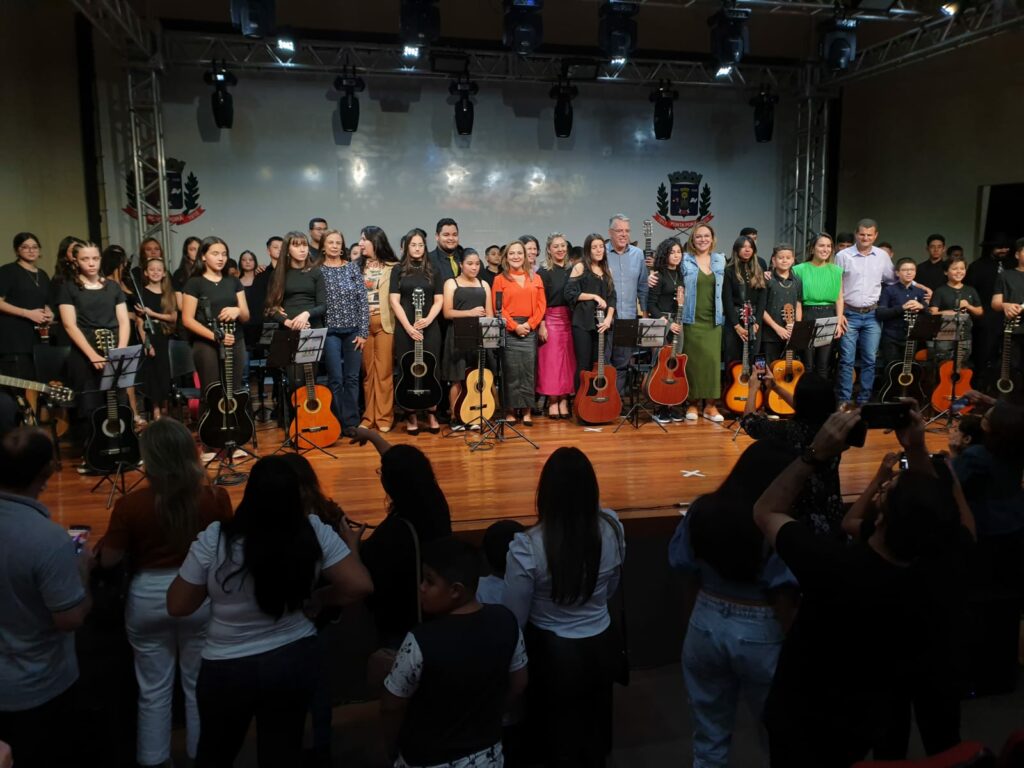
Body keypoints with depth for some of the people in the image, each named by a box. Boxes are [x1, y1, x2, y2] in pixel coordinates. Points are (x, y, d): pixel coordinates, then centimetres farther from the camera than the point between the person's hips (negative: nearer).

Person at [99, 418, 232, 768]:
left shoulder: (130, 505, -17)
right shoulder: (216, 497, -14)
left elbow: (108, 560, -5)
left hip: (148, 597, -1)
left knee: (153, 690, 17)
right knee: (199, 686, 18)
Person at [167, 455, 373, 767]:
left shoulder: (214, 540, -21)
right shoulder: (315, 533, -17)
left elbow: (177, 606, -9)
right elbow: (360, 586, -14)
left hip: (228, 670, -1)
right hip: (295, 661, 2)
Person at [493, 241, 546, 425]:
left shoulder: (535, 279, 13)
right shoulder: (500, 279, 5)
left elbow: (541, 305, 7)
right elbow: (498, 308, -2)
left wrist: (530, 324, -7)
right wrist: (515, 326, -11)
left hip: (530, 330, 2)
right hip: (508, 330, -2)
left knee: (528, 371, 1)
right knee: (510, 371, -3)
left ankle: (526, 411, 8)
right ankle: (510, 411, 4)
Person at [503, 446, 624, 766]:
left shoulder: (528, 546, -28)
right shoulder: (611, 527, -15)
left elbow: (514, 619, -15)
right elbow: (610, 590, 3)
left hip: (553, 652, -3)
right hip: (601, 645, 4)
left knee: (559, 736, 21)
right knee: (595, 728, 28)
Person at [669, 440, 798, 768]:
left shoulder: (701, 510, -6)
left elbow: (691, 578, 1)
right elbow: (782, 598, -16)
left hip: (706, 626, 4)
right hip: (759, 636, -3)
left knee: (709, 736, 20)